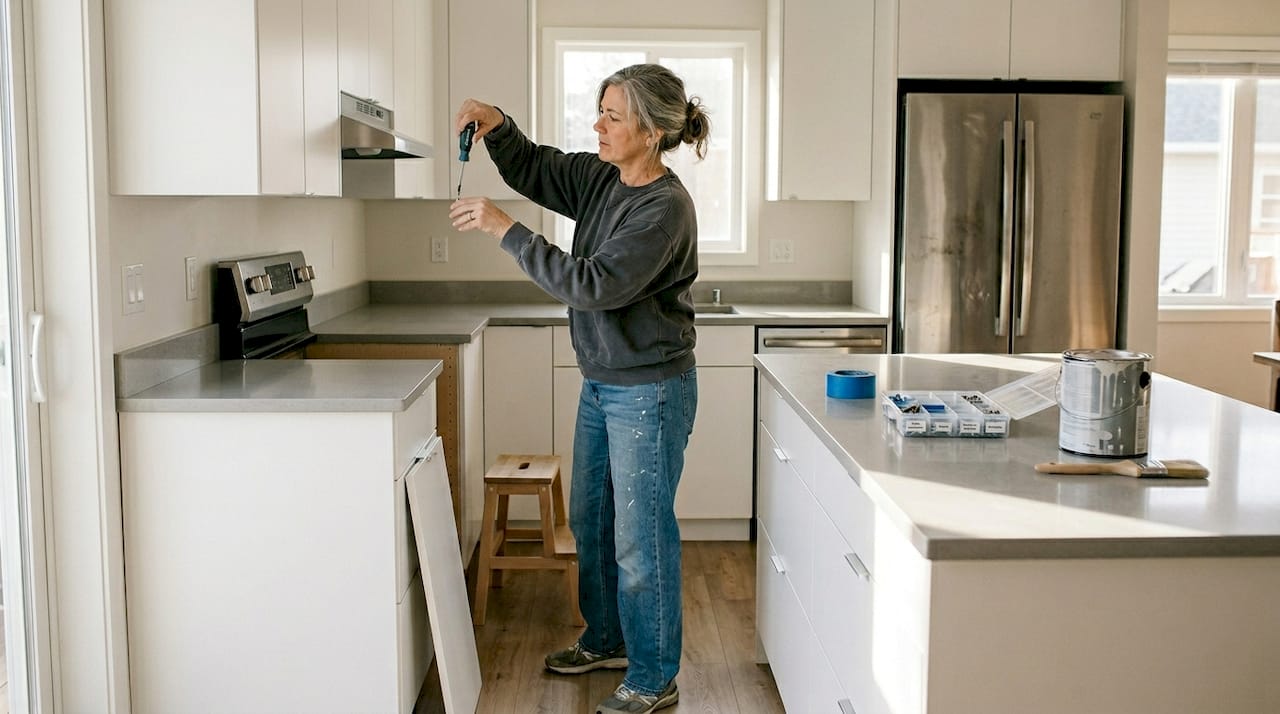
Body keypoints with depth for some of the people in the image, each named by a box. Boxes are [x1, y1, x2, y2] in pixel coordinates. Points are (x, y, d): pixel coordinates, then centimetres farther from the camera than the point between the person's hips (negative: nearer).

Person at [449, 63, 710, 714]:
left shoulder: (666, 208, -22)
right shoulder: (602, 178, 4)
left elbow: (594, 285, -28)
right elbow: (534, 170, 17)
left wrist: (506, 230, -27)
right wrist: (496, 126, -4)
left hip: (649, 391, -9)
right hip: (601, 384, 9)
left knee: (641, 537, 1)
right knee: (589, 519, 20)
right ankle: (607, 641, 39)